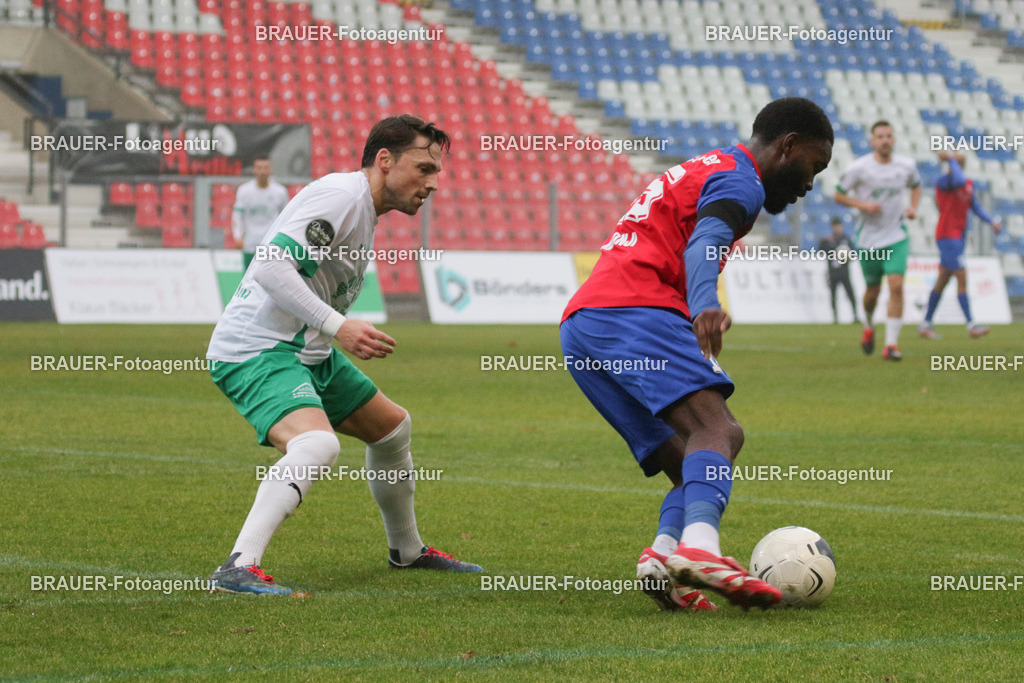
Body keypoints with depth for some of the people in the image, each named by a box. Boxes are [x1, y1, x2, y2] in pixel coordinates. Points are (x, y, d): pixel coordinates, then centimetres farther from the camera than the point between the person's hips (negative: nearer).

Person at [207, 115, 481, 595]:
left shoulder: (364, 211, 15)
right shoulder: (339, 196, -17)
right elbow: (270, 266, -28)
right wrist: (338, 327, -31)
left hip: (309, 353, 11)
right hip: (256, 351, -11)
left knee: (393, 427, 22)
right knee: (317, 444, -33)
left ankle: (407, 551, 41)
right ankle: (238, 569, -38)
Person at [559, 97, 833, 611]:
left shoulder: (700, 171, 33)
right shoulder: (739, 180, 1)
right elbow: (704, 244, -19)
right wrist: (706, 307, -36)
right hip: (633, 311, -10)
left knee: (694, 466, 4)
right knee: (714, 427, -27)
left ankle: (664, 556, -22)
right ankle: (698, 547, -51)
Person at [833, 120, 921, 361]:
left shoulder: (906, 165, -2)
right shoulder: (858, 168, -10)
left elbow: (916, 185, 20)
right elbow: (839, 195, -2)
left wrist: (913, 207, 2)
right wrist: (862, 205, -19)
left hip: (897, 237, 1)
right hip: (869, 239, -1)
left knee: (896, 286, -15)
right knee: (873, 290, 9)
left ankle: (891, 344, -11)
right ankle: (869, 327, 42)